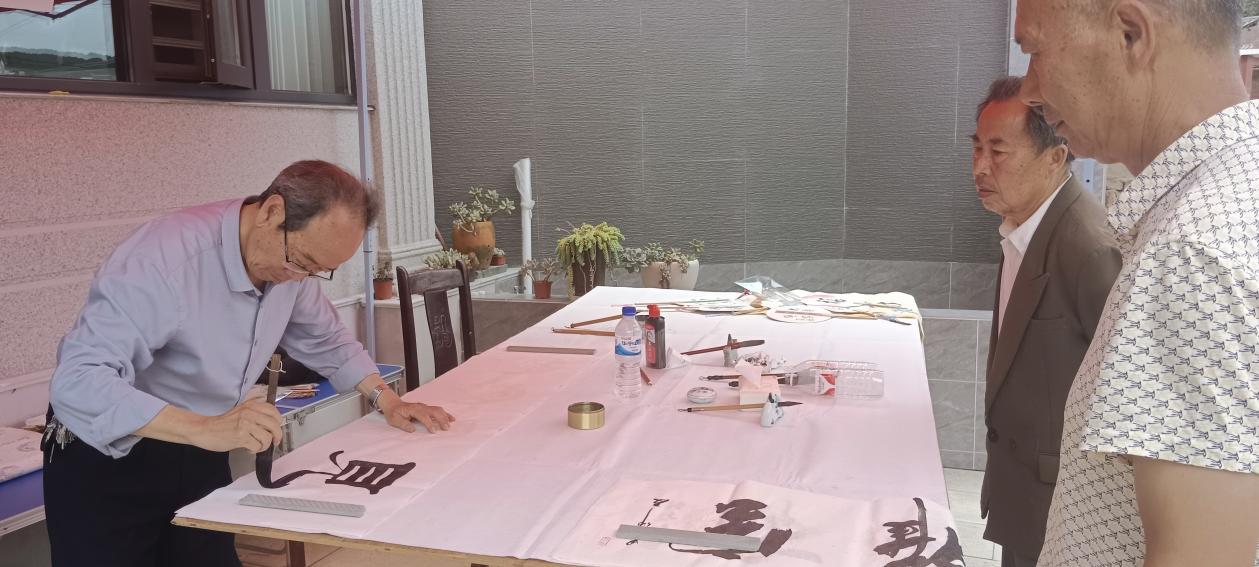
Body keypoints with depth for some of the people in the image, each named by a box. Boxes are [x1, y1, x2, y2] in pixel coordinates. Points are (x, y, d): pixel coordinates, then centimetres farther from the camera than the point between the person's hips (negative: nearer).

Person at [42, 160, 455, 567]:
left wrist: (385, 398, -1)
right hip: (106, 463, -5)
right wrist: (204, 429, -45)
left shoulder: (291, 259, -9)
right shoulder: (165, 257, -30)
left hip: (197, 459, 6)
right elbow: (77, 381, -36)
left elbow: (325, 339, 10)